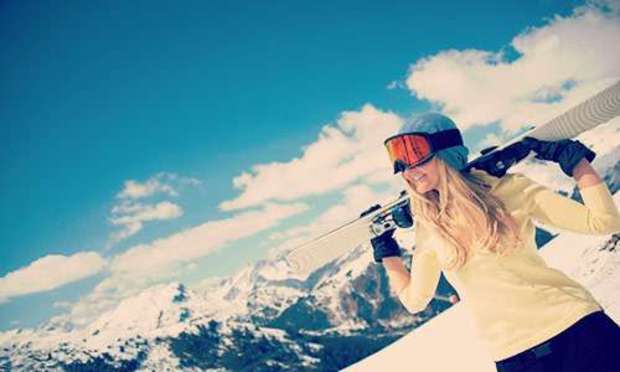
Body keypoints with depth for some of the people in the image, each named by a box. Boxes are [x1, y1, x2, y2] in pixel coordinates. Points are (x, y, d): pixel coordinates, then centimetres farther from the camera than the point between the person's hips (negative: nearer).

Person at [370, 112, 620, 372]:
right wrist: (386, 252, 14)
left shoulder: (508, 189, -4)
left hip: (576, 326, -2)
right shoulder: (428, 227, 4)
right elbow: (414, 300, 16)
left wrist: (574, 159, -6)